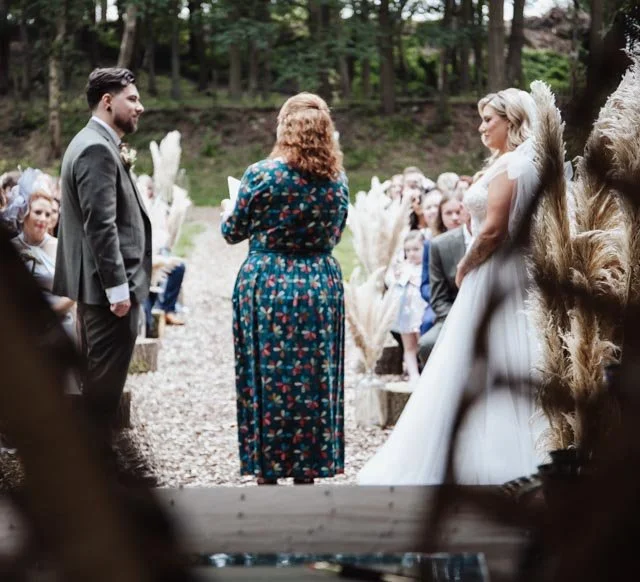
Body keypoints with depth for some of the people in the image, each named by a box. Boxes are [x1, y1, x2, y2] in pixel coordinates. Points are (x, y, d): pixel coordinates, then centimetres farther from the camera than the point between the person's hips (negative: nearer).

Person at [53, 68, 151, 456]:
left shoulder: (95, 144, 15)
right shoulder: (98, 149, -18)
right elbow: (101, 225, -23)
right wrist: (118, 287, -22)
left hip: (99, 283, 11)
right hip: (109, 284, -11)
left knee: (98, 375, 16)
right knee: (105, 378, -4)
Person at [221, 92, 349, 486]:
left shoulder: (262, 174, -11)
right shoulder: (337, 180, 0)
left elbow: (234, 232, 0)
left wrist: (228, 213, 21)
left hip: (267, 283, -3)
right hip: (320, 285, 3)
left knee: (268, 376, 5)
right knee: (313, 378, 10)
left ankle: (267, 471, 10)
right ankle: (307, 469, 16)